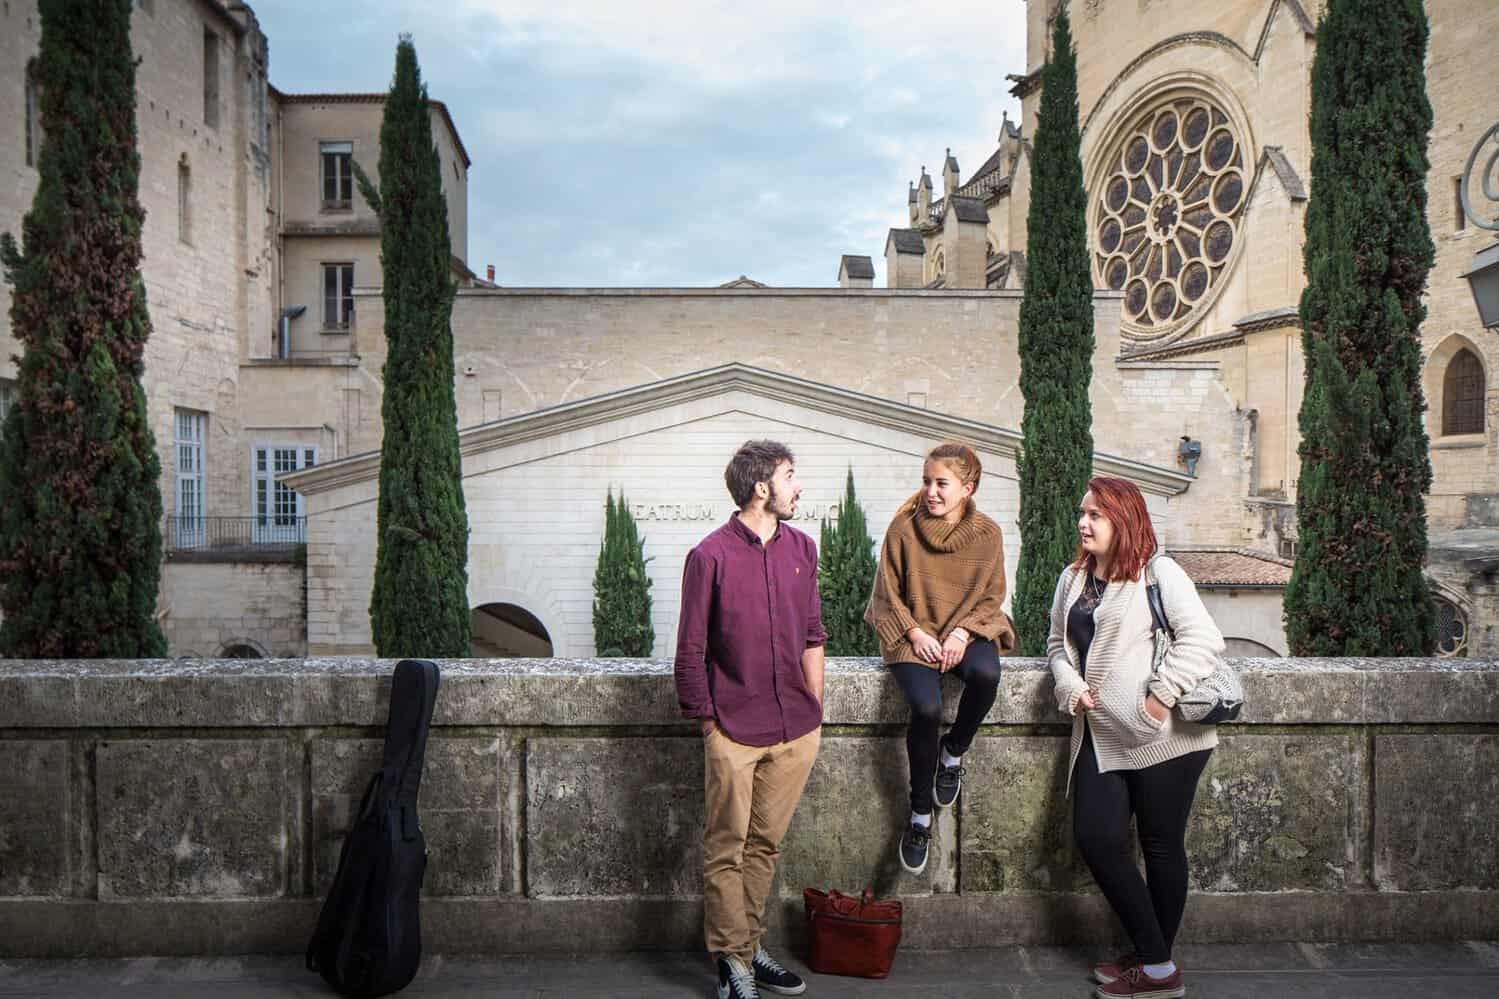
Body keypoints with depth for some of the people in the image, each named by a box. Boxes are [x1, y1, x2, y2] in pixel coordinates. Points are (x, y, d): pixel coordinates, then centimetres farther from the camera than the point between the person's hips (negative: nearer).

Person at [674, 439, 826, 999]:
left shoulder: (801, 548, 6)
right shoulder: (711, 556, -10)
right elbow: (690, 651, -6)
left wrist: (815, 711, 11)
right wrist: (708, 723, -5)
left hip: (796, 731, 5)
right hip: (735, 732, -5)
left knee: (766, 846, 15)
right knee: (726, 850, 6)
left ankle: (747, 947, 29)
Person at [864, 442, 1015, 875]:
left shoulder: (987, 533, -2)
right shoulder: (904, 527, -6)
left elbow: (991, 596, 5)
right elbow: (888, 593, 1)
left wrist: (962, 632, -11)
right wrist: (916, 634, -12)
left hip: (967, 631, 2)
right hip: (913, 634, -1)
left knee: (986, 674, -33)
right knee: (926, 707, -27)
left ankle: (953, 752, -1)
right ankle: (920, 814, -5)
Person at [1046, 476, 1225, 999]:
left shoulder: (1158, 572, -8)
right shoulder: (1073, 578, 14)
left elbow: (1203, 638, -16)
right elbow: (1058, 643, 17)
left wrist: (1161, 696, -19)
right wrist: (1071, 687, -1)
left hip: (1162, 738, -6)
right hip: (1101, 736, 7)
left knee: (1161, 846, 6)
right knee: (1096, 839, 1)